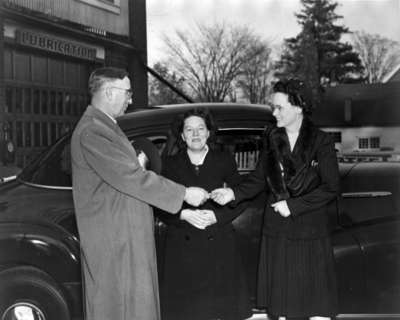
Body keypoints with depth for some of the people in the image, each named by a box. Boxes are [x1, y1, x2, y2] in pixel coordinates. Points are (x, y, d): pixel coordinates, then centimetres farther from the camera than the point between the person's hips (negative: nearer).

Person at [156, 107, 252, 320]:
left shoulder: (224, 161, 7)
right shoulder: (170, 164, 6)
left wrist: (217, 215, -10)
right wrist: (184, 214, -13)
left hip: (218, 246, 0)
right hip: (182, 246, 0)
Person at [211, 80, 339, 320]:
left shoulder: (321, 142, -8)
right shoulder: (273, 139, 5)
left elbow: (331, 188, -10)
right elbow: (259, 178, 8)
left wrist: (292, 205, -14)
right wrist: (234, 193, -9)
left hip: (311, 231, -4)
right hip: (277, 230, 4)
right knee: (282, 300, 12)